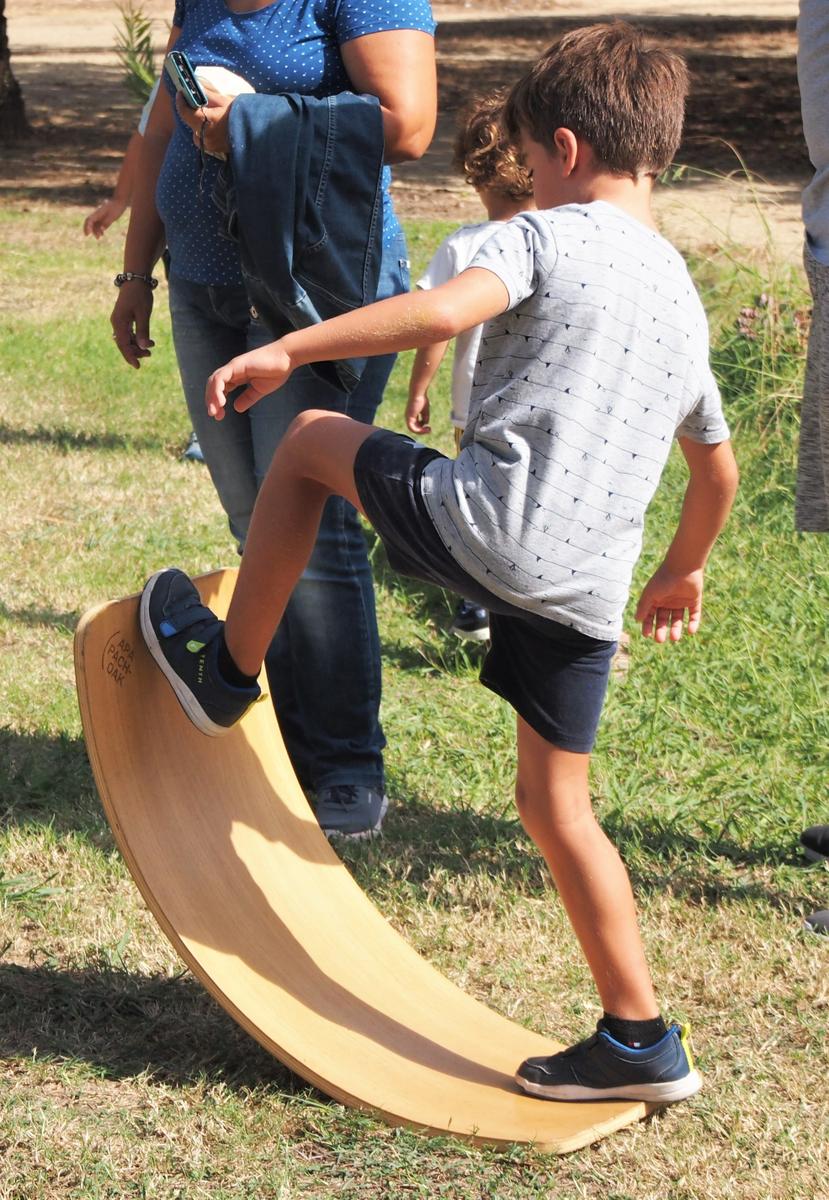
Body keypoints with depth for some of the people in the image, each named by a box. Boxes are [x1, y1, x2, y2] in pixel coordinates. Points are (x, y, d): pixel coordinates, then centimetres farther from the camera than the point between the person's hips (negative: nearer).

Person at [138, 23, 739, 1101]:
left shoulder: (551, 235, 0)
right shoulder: (683, 297, 23)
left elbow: (445, 310, -20)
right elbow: (718, 471, 33)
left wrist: (285, 351, -17)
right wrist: (682, 573, 49)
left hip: (487, 527, -7)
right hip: (590, 590, 7)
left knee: (313, 439, 17)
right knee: (555, 804, 16)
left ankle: (228, 668, 24)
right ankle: (638, 1040, 17)